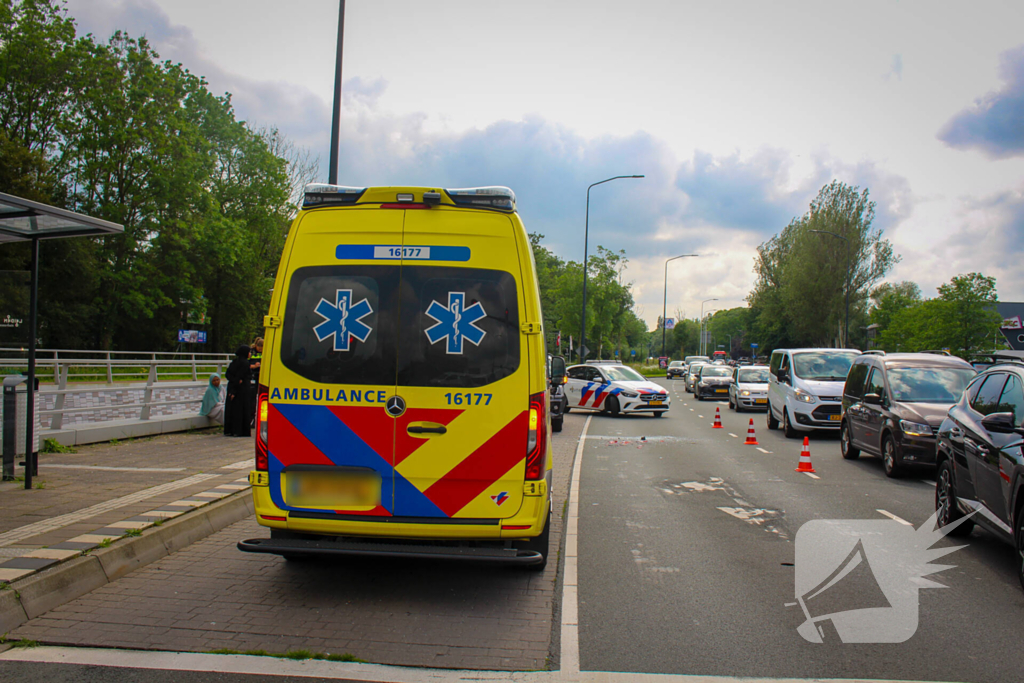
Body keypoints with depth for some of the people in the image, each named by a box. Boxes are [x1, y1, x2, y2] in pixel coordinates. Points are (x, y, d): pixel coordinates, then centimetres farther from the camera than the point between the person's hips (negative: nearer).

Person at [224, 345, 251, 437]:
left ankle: (228, 430, 12)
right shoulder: (245, 363, -13)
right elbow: (240, 376, -19)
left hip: (232, 387, 7)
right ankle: (238, 431, -1)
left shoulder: (235, 361, 10)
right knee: (240, 409, -2)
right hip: (242, 389, -7)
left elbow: (228, 373, 2)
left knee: (230, 408, 9)